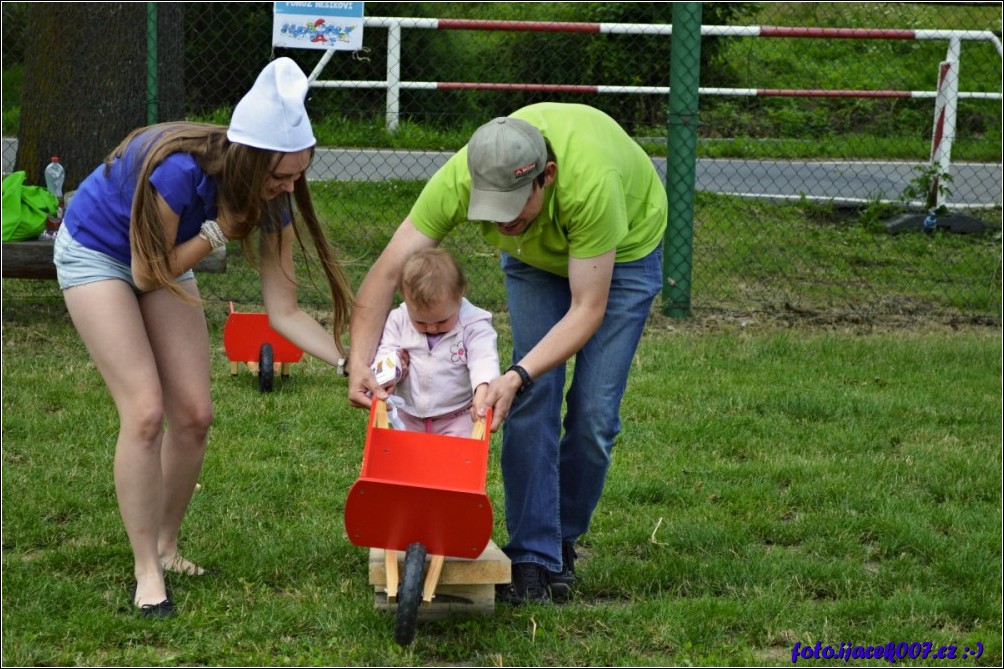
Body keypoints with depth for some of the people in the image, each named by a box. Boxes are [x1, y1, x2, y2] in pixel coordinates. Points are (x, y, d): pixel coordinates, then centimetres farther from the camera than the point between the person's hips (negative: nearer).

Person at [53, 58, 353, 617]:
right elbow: (148, 276, -26)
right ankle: (147, 571, -8)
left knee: (194, 415, -1)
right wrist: (218, 231, -29)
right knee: (146, 412, -16)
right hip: (97, 252, -6)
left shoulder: (272, 198, -21)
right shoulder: (180, 170, -39)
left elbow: (284, 311, -17)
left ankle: (166, 546, 20)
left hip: (164, 261, 6)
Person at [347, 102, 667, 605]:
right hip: (535, 257, 3)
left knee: (594, 411, -9)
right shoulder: (459, 179, -36)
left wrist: (517, 376, -47)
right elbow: (387, 272, -31)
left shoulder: (590, 183, -45)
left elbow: (587, 308, -37)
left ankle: (563, 540, 14)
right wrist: (359, 363, -44)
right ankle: (532, 558, -5)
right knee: (533, 400, -12)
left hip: (625, 248, -3)